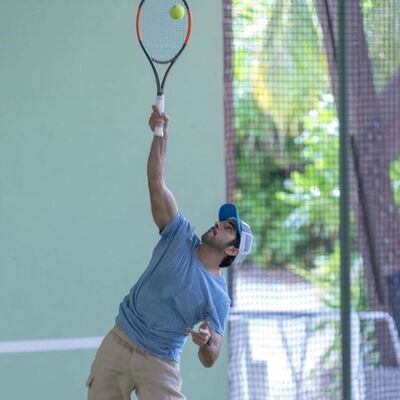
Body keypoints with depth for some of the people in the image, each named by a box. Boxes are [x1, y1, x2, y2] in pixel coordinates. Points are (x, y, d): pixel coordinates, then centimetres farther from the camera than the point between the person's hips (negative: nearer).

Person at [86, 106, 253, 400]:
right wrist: (161, 135, -14)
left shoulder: (218, 297, -6)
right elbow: (156, 182, -3)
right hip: (116, 346, 3)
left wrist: (206, 343, -33)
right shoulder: (181, 238, 2)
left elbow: (209, 361, -10)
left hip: (159, 365, -3)